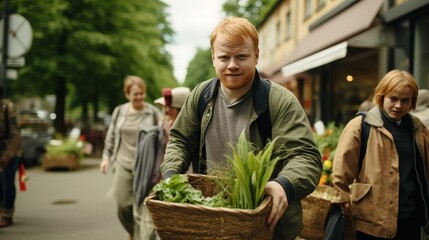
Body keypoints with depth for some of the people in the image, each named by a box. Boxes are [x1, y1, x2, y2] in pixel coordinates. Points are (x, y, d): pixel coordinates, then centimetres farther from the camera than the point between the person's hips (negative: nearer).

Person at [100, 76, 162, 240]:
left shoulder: (153, 113, -4)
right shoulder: (119, 111, 8)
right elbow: (111, 136, 16)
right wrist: (106, 156, 10)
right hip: (123, 164, 4)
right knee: (122, 204, 8)